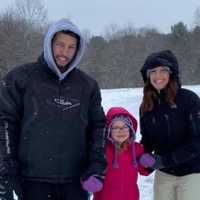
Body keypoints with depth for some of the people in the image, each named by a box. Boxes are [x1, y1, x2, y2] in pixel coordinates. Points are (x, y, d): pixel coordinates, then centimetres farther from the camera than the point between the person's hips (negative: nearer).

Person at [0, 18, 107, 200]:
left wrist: (97, 163, 1)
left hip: (76, 181, 3)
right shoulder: (21, 78, -2)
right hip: (34, 181, -3)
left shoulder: (87, 85, 9)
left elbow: (97, 125, 14)